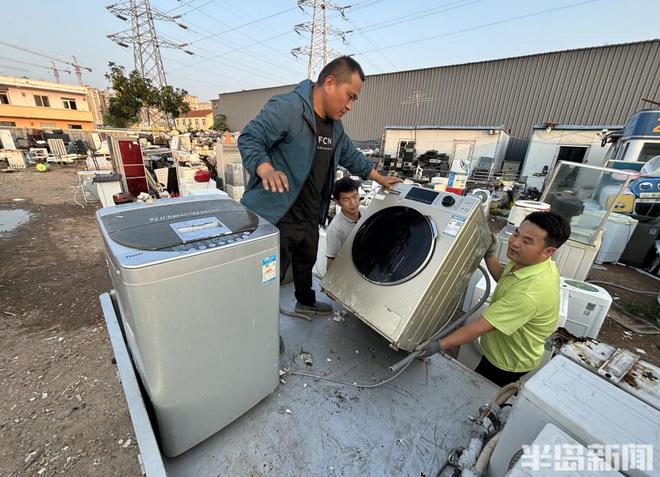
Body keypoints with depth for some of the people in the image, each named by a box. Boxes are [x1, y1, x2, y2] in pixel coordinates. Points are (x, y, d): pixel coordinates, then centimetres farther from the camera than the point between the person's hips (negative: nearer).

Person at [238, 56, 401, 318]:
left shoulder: (335, 125, 13)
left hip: (310, 218, 9)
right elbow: (249, 138, -18)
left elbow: (351, 156, 23)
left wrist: (381, 179, 27)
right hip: (276, 216, -9)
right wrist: (266, 170, -36)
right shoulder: (286, 107, -16)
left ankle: (306, 302, 53)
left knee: (306, 263, 27)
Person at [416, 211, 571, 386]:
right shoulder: (529, 261, -13)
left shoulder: (531, 293, -41)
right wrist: (489, 255, -8)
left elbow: (481, 326, -38)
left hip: (509, 363, -8)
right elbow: (504, 278, 8)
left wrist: (439, 345, -35)